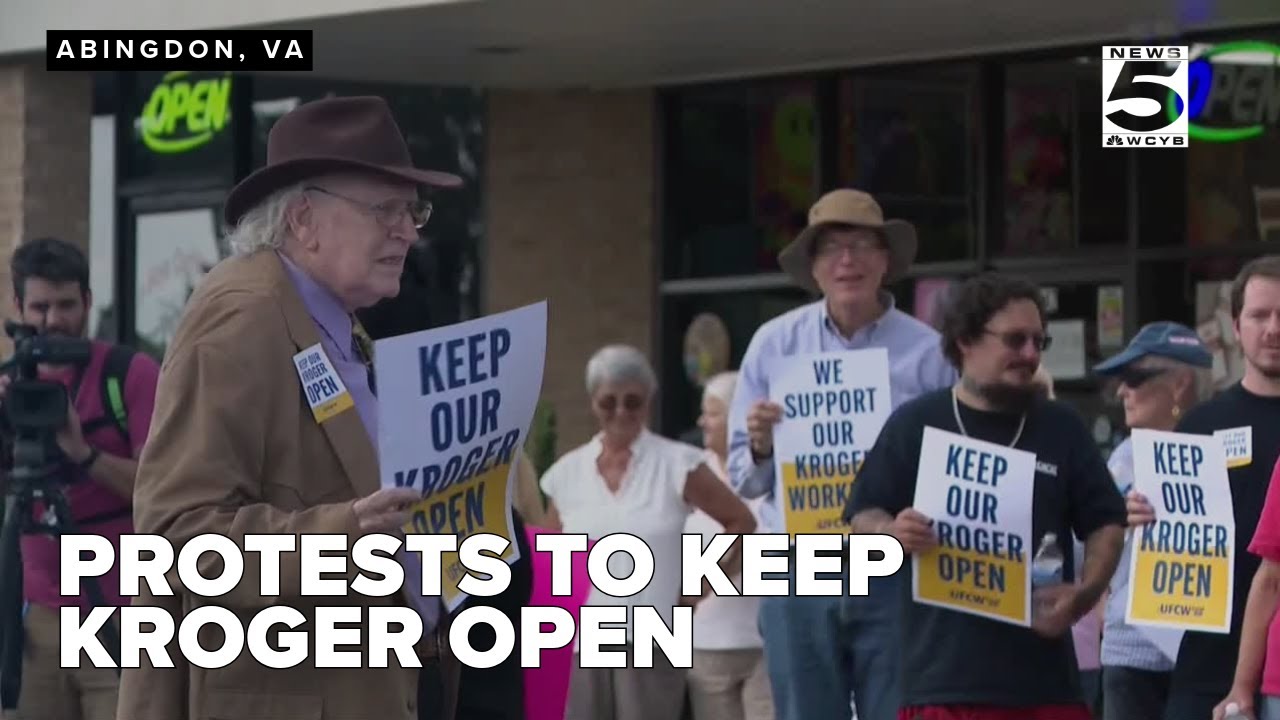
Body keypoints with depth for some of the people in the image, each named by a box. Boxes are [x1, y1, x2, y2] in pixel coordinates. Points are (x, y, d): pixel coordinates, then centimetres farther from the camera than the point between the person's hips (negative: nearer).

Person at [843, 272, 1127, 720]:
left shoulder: (1062, 429, 12)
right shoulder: (915, 425, 6)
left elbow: (1106, 524, 12)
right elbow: (862, 518, 8)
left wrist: (1083, 593, -6)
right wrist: (891, 533, -16)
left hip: (1045, 674, 3)